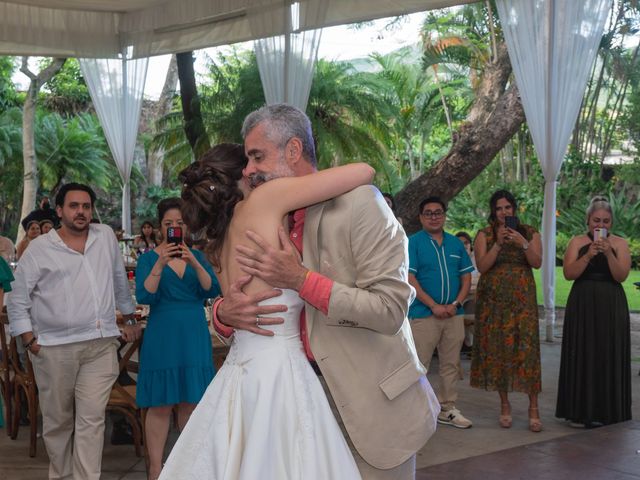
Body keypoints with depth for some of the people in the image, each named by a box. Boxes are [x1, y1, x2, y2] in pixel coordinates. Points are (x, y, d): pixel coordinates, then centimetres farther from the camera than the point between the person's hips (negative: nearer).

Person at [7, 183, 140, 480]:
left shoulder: (106, 237, 9)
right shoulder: (39, 249, 1)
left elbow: (120, 281, 21)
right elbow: (18, 302, 4)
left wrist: (130, 319, 24)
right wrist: (30, 342, -3)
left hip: (101, 346, 1)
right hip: (55, 349, -1)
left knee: (92, 419, -5)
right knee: (58, 421, 8)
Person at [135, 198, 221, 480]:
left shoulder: (197, 256, 9)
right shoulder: (149, 258, 1)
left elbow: (213, 290, -5)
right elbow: (144, 297, -12)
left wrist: (194, 263, -20)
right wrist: (160, 265, -25)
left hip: (194, 335, 3)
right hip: (162, 335, -3)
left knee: (191, 401, 7)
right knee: (160, 404, -1)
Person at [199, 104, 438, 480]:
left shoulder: (358, 202, -14)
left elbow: (391, 309, -19)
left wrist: (301, 279, -22)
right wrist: (225, 311, -11)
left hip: (374, 407, -6)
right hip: (314, 400, 6)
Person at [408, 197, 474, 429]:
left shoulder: (455, 243, 12)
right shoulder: (413, 242, -3)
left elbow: (466, 277, 11)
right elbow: (410, 279, -11)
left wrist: (456, 303, -5)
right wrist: (434, 306, -15)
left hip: (454, 314, 5)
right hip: (423, 314, -5)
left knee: (450, 364, 11)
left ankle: (447, 408, 21)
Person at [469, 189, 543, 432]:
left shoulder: (530, 233, 8)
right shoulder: (484, 235, 5)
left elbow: (537, 263, -4)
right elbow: (482, 266, -6)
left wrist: (523, 243, -18)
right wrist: (498, 244, -17)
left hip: (522, 299, 0)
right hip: (493, 300, 0)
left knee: (526, 348, -8)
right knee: (497, 349, 1)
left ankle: (533, 407, -2)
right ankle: (504, 404, 14)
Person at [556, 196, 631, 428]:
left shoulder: (619, 243, 5)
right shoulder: (577, 242, 5)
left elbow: (621, 276, -7)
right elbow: (569, 273, -7)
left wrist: (609, 254, -19)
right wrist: (588, 255, -18)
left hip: (611, 307, 0)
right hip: (582, 305, 0)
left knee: (609, 357, 0)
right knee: (582, 356, 0)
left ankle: (607, 412, 8)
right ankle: (581, 411, 6)